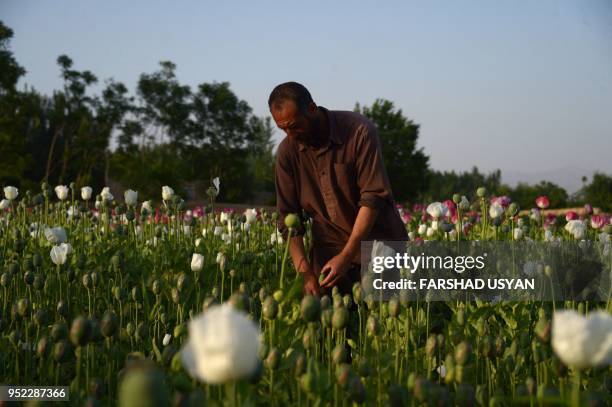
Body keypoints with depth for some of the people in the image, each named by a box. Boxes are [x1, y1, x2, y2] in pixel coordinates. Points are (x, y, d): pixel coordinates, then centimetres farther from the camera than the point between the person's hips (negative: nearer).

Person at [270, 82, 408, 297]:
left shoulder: (360, 131, -17)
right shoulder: (287, 151, -5)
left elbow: (373, 197, -19)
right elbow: (288, 217, -4)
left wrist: (346, 257, -24)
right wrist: (306, 273, -16)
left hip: (378, 241, -3)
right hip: (328, 250, 3)